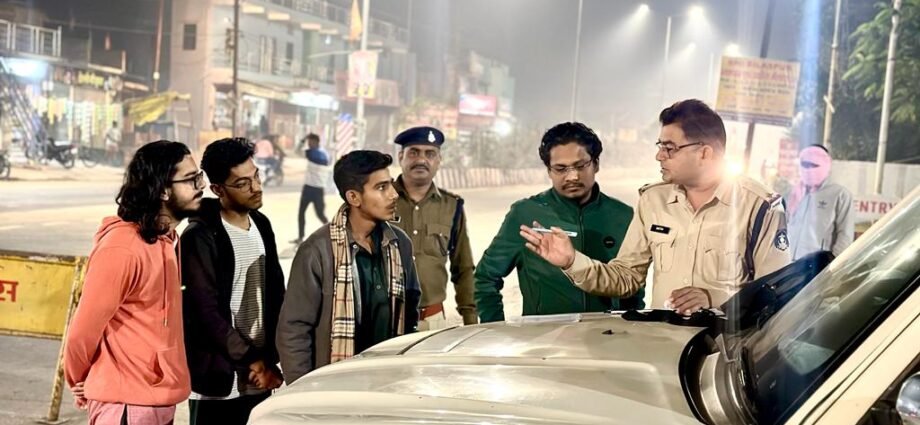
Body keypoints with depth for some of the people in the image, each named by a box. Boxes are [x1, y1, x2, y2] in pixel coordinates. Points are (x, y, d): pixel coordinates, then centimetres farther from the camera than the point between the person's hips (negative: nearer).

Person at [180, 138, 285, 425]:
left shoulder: (262, 225, 8)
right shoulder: (200, 237, -12)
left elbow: (276, 294, 9)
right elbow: (207, 312, -15)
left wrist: (270, 358, 1)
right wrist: (251, 360, -12)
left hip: (260, 377, 6)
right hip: (219, 380, -6)